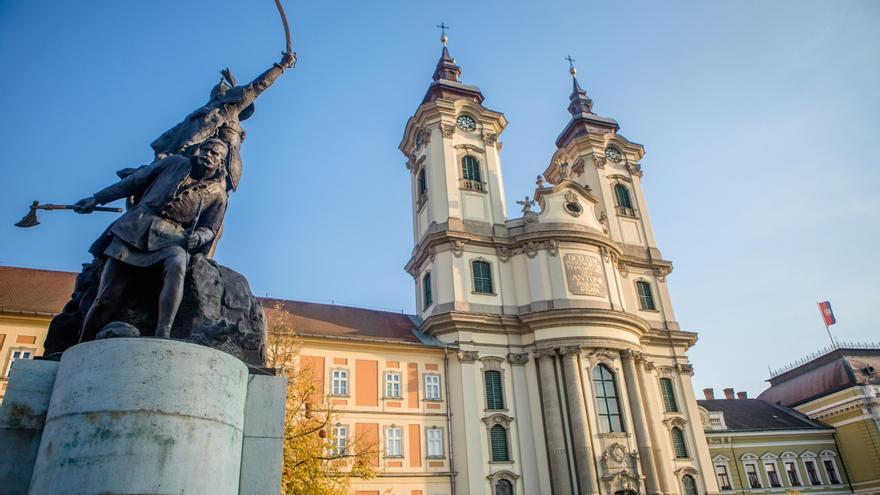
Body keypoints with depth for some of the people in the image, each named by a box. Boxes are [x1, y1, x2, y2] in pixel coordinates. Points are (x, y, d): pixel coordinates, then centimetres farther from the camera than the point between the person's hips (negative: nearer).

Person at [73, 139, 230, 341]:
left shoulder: (217, 194, 16)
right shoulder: (176, 162, 19)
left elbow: (209, 229, 14)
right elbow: (135, 180, 21)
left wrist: (196, 237, -11)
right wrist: (96, 199, 20)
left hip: (171, 235, -1)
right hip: (135, 227, 2)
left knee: (177, 265, -39)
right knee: (106, 297, -9)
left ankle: (162, 335, -48)